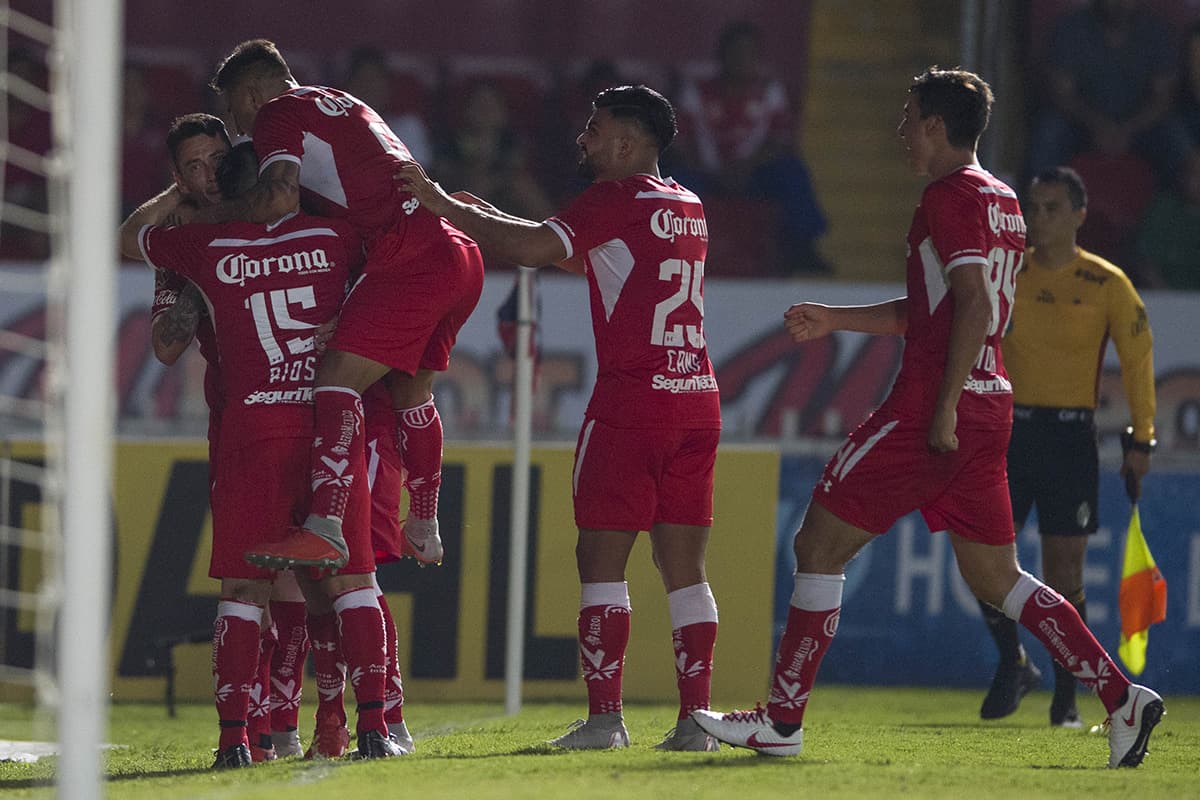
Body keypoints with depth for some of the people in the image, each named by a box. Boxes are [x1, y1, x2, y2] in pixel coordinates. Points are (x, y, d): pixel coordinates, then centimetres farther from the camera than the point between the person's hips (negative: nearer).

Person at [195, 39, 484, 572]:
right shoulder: (339, 103, 30)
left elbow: (279, 197, -14)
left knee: (337, 380, -15)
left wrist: (215, 214, 0)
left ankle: (324, 528, -29)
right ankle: (424, 532, 33)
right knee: (411, 392, 24)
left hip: (411, 258, -9)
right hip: (462, 256, 9)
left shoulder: (278, 114, 2)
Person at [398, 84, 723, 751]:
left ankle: (605, 716, -8)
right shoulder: (689, 209, 18)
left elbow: (533, 249, -19)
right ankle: (695, 718, 3)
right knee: (685, 568, 7)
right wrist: (492, 220, 27)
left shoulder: (614, 200, -6)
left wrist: (444, 205, -10)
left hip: (632, 398, -7)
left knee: (602, 558, -2)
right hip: (699, 397, 7)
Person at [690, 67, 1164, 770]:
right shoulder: (1002, 199, 19)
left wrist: (945, 411, -23)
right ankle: (1122, 697, 1)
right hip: (990, 409, 9)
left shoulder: (950, 195, -10)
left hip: (937, 409, -9)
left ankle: (784, 719, 1)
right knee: (996, 578, 12)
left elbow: (974, 302, -21)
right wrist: (834, 320, 27)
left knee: (819, 546, -1)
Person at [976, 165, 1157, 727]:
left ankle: (1065, 697, 7)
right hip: (1007, 429, 2)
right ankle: (1013, 665, 15)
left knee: (1064, 569, -2)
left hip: (1071, 433, -2)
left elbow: (1137, 361, 4)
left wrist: (1141, 442, -1)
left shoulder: (1107, 285, 0)